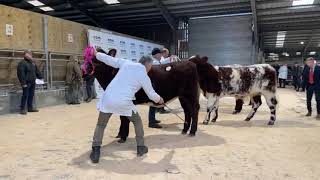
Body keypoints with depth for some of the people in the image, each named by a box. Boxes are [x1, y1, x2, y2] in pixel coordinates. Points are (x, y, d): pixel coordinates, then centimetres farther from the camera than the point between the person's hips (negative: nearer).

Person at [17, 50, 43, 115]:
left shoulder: (32, 63, 16)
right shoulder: (22, 63, -10)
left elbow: (37, 71, 24)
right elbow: (21, 74, -17)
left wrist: (40, 77, 19)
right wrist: (23, 83, -21)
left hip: (32, 82, 8)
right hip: (26, 83, -8)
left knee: (31, 95, 11)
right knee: (25, 95, -5)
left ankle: (30, 108, 20)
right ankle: (22, 109, 2)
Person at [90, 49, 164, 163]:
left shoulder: (126, 63, 10)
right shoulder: (144, 77, 4)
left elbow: (109, 59, 18)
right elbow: (152, 95, 14)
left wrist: (97, 54, 35)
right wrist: (159, 100, 36)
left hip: (108, 99, 3)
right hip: (124, 103, -2)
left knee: (100, 125, 18)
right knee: (137, 121, 23)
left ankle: (95, 153, 10)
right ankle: (141, 148, 26)